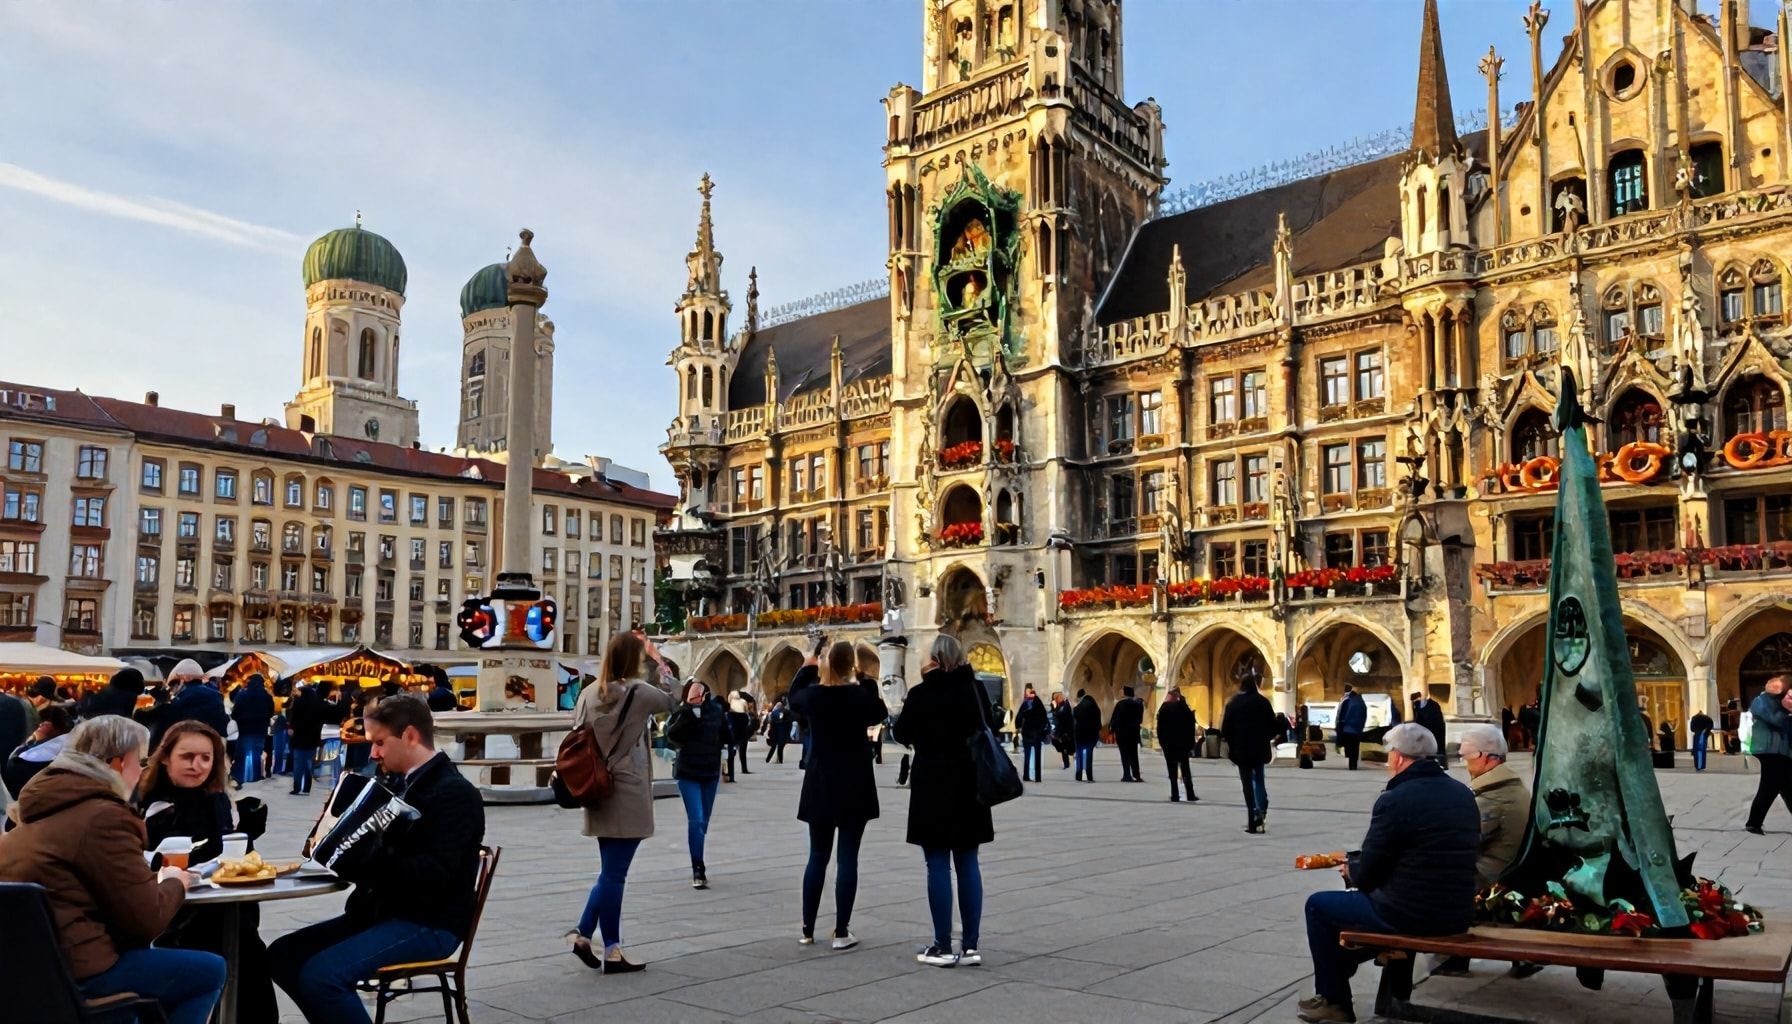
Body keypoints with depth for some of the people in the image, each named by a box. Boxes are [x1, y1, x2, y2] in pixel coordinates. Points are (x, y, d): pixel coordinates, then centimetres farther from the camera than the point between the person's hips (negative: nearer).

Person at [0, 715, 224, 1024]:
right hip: (70, 969, -10)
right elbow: (146, 920, -16)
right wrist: (175, 883, 3)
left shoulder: (46, 805, 12)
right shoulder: (104, 817, -16)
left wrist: (154, 878, 13)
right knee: (210, 972, -1)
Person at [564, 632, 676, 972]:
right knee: (614, 875, -1)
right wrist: (658, 663, 13)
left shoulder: (590, 693, 4)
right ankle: (611, 951, 6)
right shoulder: (638, 692, -11)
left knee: (610, 872, 18)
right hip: (627, 794, -6)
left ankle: (583, 934, 17)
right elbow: (671, 700, 7)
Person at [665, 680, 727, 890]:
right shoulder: (682, 711, -8)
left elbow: (725, 735, 13)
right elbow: (671, 735, -23)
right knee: (696, 820, -12)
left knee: (703, 821, 14)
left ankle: (698, 864, 30)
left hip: (710, 771, 4)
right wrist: (688, 711, -29)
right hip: (688, 772, -4)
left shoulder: (716, 709, 0)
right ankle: (698, 871, -11)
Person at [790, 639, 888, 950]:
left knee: (817, 857, 13)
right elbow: (879, 714, 9)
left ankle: (807, 929, 17)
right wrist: (866, 684, 8)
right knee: (847, 858, 0)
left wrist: (808, 665, 23)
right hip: (853, 788, -3)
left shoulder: (812, 695, -4)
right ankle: (841, 932, 0)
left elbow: (793, 696, 20)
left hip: (820, 787, 3)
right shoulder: (860, 696, -12)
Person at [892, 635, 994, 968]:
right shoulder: (975, 689, 1)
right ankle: (971, 945, 9)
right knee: (968, 863, 8)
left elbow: (902, 734, -1)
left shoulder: (922, 694, -10)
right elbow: (989, 727, 13)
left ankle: (944, 947, 2)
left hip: (933, 785, -4)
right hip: (969, 783, 4)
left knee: (938, 865, 0)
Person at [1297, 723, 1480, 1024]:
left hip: (1411, 915, -8)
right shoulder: (1463, 794, 6)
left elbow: (1366, 876, -12)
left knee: (1318, 905, 13)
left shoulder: (1394, 799, -17)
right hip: (1458, 915, 8)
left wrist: (1350, 870, 12)